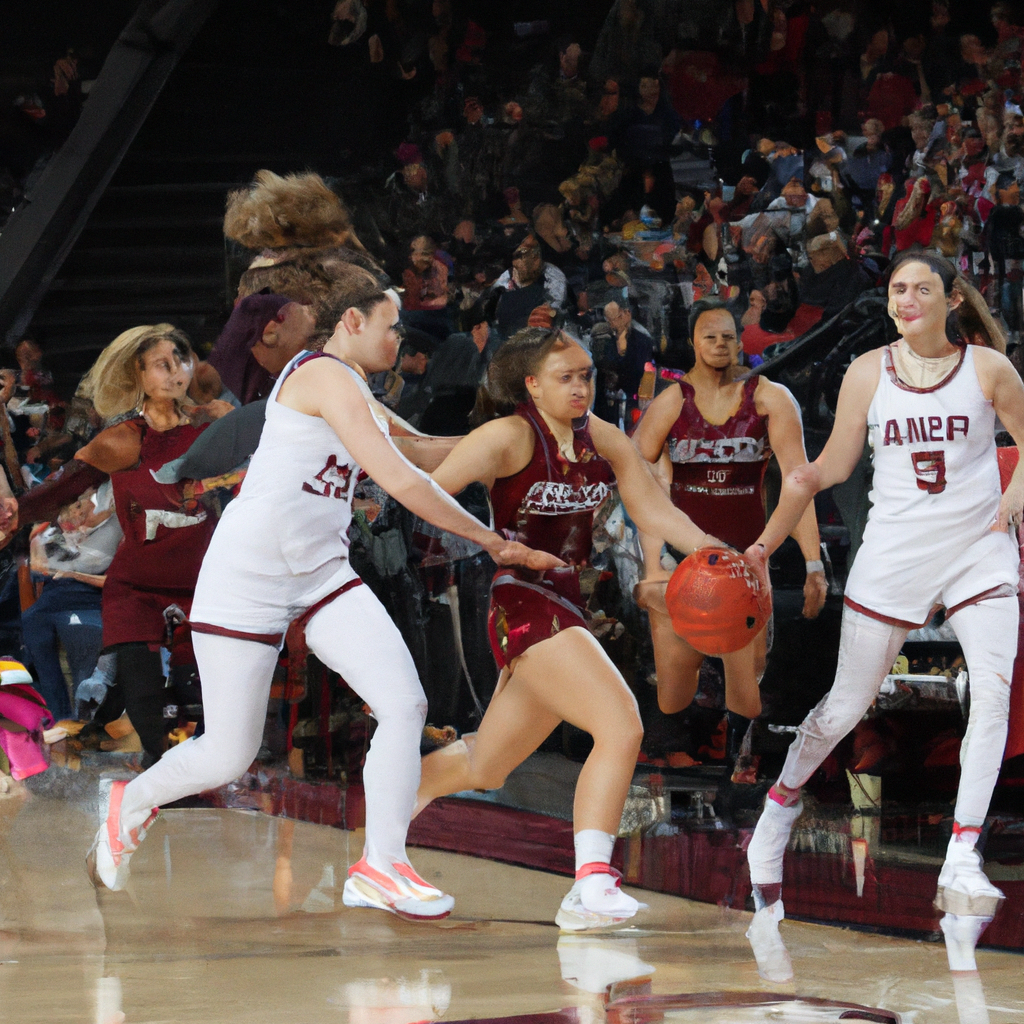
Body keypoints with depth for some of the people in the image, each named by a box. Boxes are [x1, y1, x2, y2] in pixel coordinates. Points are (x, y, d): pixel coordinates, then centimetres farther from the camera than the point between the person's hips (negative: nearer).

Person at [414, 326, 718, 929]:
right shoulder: (510, 438, -9)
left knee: (485, 767, 19)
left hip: (570, 609, 8)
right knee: (622, 726, -23)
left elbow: (656, 511, 5)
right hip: (525, 606, -8)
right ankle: (591, 887, -26)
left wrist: (713, 553, -8)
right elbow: (427, 490, -11)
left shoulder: (604, 440, 9)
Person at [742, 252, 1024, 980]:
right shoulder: (868, 374, 0)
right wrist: (767, 543, 1)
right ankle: (775, 818, 31)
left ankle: (961, 865, -15)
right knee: (847, 706, 7)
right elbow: (830, 469, 6)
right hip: (895, 554, 1)